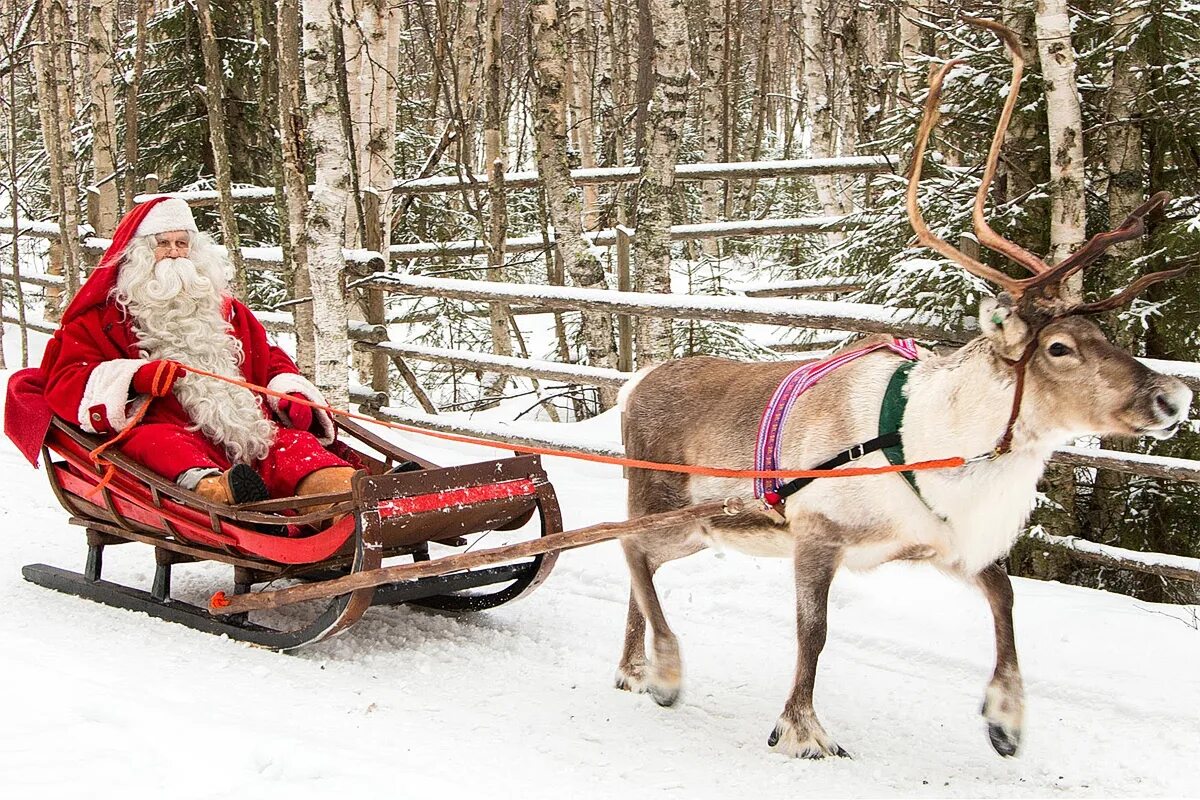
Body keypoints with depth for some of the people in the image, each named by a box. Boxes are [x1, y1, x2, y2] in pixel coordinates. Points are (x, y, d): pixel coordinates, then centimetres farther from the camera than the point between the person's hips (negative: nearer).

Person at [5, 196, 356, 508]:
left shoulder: (225, 310, 34)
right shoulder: (101, 317, 20)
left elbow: (268, 358, 35)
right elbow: (66, 382, 7)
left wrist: (290, 393, 10)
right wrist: (134, 379, -12)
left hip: (247, 430, 4)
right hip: (167, 426, -4)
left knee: (294, 444, -26)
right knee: (161, 443, -39)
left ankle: (331, 482, -60)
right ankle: (208, 488, -72)